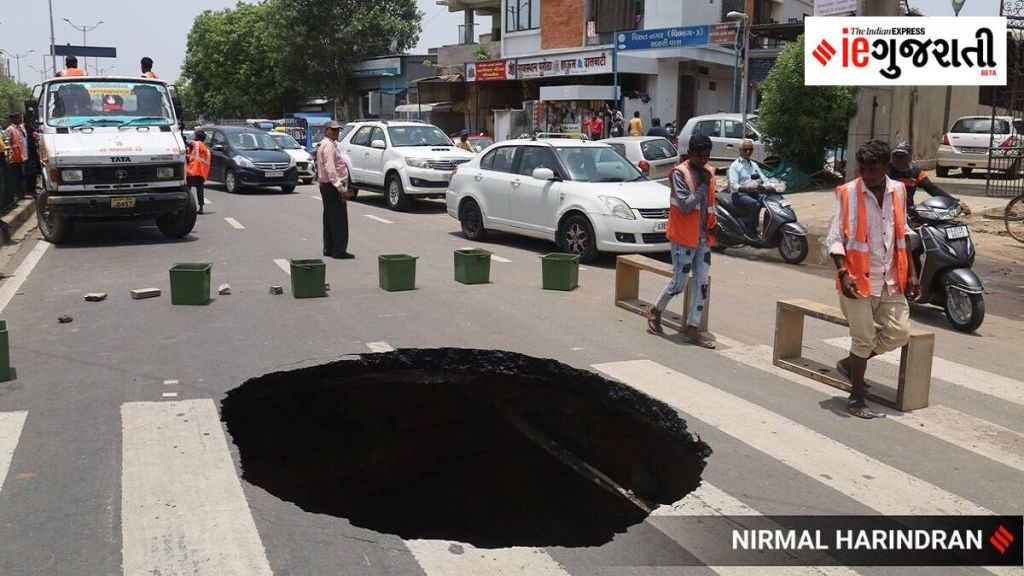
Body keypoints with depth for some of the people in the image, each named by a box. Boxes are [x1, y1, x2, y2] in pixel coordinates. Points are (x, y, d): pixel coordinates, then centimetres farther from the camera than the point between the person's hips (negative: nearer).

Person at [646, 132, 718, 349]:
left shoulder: (709, 172, 9)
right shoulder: (679, 173, -13)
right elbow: (685, 205, -21)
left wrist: (713, 224, 8)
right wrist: (702, 184, -19)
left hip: (704, 237, 7)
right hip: (683, 237, -7)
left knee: (702, 283, 3)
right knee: (679, 282, 1)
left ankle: (692, 329, 9)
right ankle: (655, 311, 26)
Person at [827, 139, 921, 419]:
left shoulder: (898, 191, 6)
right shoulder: (847, 193, -9)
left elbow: (902, 234, 15)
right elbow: (834, 238, -10)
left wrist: (911, 273, 11)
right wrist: (843, 274, -21)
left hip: (891, 280, 5)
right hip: (859, 280, -5)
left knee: (899, 333, 4)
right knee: (864, 339, -1)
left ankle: (849, 363, 25)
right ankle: (857, 398, 15)